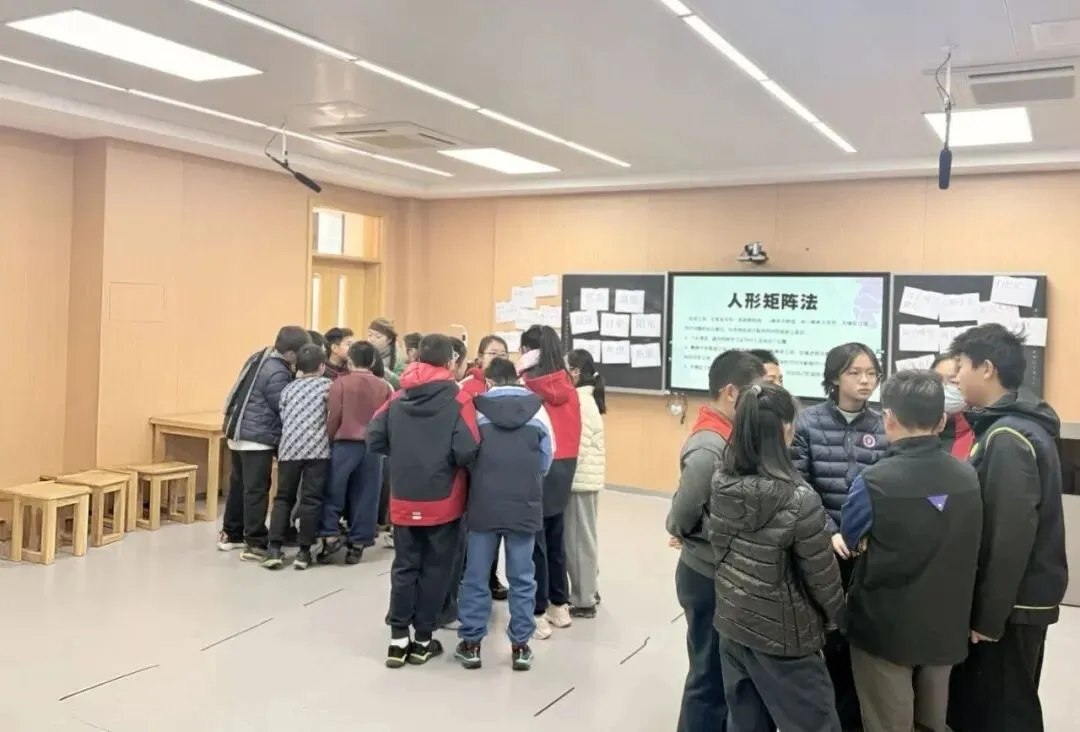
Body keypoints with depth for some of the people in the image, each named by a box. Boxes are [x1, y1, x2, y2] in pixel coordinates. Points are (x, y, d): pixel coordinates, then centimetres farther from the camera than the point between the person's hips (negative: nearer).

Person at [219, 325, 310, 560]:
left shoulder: (259, 357, 8)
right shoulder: (277, 373, -21)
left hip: (238, 432, 10)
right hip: (257, 438, -10)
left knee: (239, 484, 18)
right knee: (257, 490, -4)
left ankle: (231, 534, 29)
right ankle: (255, 545, 1)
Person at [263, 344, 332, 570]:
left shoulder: (289, 388, 16)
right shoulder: (328, 385, 6)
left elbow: (282, 418, 14)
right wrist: (329, 438, 16)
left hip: (289, 448, 3)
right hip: (317, 449, -3)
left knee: (283, 498, 11)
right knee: (311, 499, 2)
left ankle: (274, 549, 4)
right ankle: (304, 551, 3)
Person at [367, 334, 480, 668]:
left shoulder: (398, 399, 2)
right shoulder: (458, 400, -11)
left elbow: (374, 439, -1)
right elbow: (467, 451, -19)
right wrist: (450, 461, 2)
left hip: (404, 500, 3)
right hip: (443, 502, -3)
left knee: (404, 567, 13)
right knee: (435, 569, 9)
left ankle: (398, 639, 15)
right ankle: (423, 640, 17)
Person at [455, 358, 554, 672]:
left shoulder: (477, 409, -3)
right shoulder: (538, 409, 1)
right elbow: (546, 461, 7)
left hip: (483, 506, -1)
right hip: (525, 506, 1)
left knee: (476, 577, 11)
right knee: (522, 578, 10)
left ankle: (471, 643, 18)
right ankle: (520, 646, 16)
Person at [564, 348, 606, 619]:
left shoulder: (580, 402, -16)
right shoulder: (584, 398, 12)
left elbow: (577, 446, -21)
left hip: (580, 479, -9)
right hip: (586, 477, 9)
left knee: (578, 538, -1)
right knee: (583, 536, 17)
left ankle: (583, 600, 7)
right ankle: (589, 590, 28)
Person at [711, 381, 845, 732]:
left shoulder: (721, 483, -6)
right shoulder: (798, 498, -23)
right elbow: (821, 574, -12)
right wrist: (836, 614, 6)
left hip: (732, 623, 6)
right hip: (781, 634, -6)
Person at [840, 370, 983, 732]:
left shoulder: (874, 482, -22)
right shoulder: (969, 478, -6)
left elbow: (849, 540, -6)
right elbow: (967, 549, 7)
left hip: (885, 627, -4)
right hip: (945, 627, 5)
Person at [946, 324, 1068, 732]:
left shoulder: (1008, 438, -21)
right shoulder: (1010, 429, 10)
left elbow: (1011, 537, -24)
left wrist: (988, 617, -18)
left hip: (1011, 606, -9)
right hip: (1016, 599, 9)